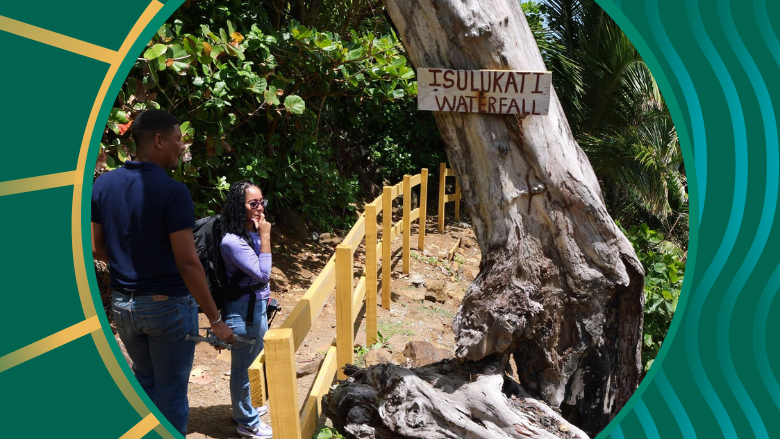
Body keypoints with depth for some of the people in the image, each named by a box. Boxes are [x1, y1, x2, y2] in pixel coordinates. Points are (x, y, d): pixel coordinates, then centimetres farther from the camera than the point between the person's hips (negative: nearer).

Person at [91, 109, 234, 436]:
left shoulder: (103, 184, -1)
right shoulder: (173, 192, -21)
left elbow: (97, 249, 6)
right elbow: (188, 263, -23)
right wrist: (216, 319, -16)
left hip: (122, 303, 6)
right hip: (168, 305, -6)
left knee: (144, 380, 26)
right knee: (171, 390, 11)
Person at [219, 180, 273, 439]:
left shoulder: (253, 233, 2)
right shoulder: (232, 241, -23)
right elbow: (262, 273, -25)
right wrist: (266, 237, -25)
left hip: (257, 306, 9)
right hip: (242, 310, -9)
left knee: (250, 360, 24)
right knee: (241, 367, 9)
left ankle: (243, 409, 45)